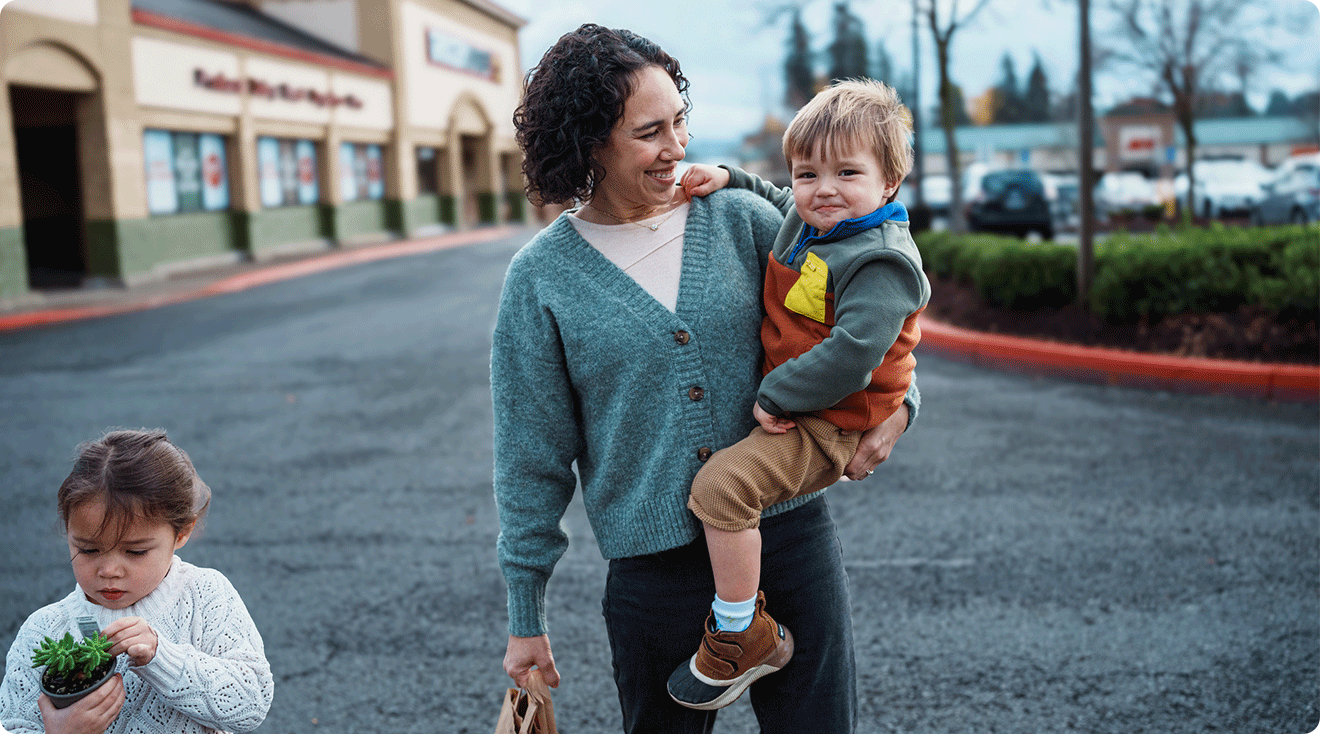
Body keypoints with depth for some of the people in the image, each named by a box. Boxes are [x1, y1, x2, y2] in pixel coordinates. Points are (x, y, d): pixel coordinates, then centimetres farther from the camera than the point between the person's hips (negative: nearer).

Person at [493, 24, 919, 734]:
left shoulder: (740, 218, 1)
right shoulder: (541, 278, -3)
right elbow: (531, 457, 1)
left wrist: (897, 398, -5)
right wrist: (525, 617, 4)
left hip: (789, 537, 2)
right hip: (655, 570, -1)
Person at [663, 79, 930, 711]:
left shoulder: (881, 260, -24)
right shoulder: (804, 219, 5)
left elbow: (852, 356, -31)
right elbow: (774, 201, 29)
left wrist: (776, 396, -23)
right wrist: (729, 179, 12)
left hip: (829, 422, -11)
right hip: (784, 396, 11)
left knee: (721, 484, -26)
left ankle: (742, 635, -11)